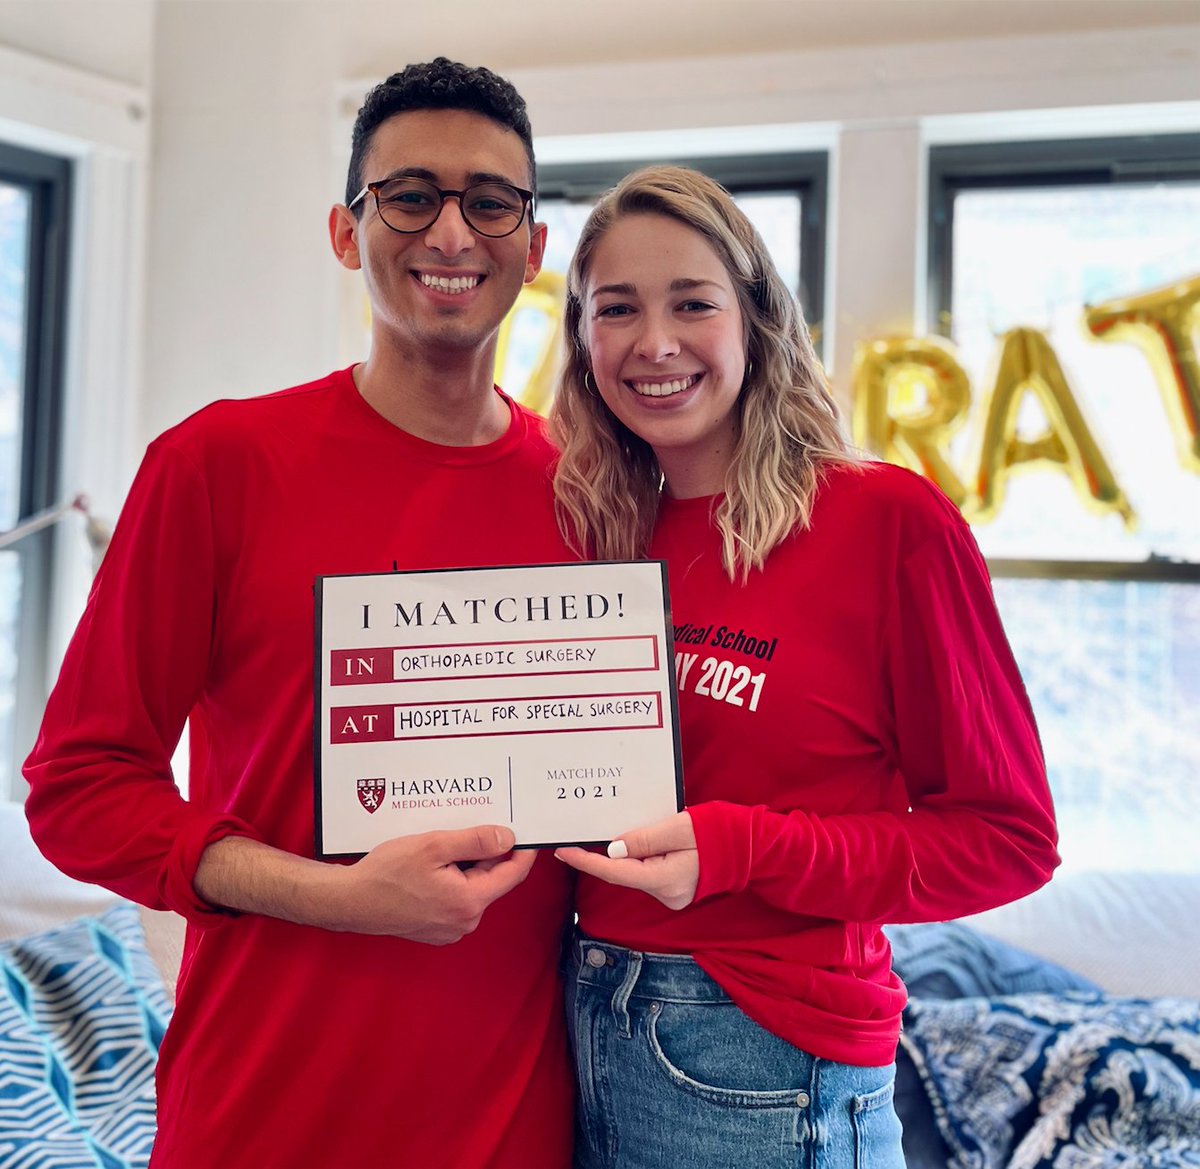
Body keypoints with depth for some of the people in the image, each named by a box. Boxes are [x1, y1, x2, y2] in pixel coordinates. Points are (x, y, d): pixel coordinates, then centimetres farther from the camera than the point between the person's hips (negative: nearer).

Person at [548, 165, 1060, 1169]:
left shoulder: (888, 520, -12)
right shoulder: (606, 533, 3)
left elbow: (1006, 836, -11)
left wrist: (742, 851, -20)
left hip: (766, 1059, -5)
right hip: (590, 1030, 5)